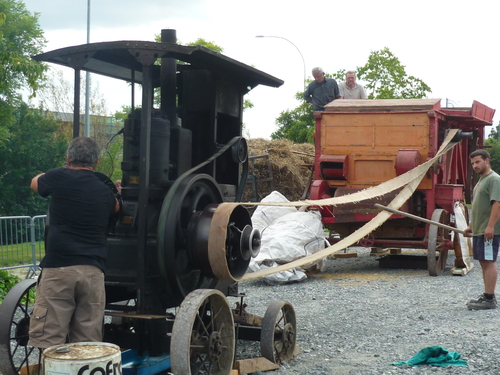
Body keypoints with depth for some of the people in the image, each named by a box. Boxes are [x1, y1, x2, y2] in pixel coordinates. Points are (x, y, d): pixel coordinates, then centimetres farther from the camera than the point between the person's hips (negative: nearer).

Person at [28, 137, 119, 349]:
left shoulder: (59, 178, 0)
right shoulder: (105, 192, 13)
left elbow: (35, 183, 22)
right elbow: (116, 207, 36)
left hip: (58, 268, -4)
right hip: (93, 271, 4)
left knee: (49, 340, -3)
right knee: (88, 343, 7)